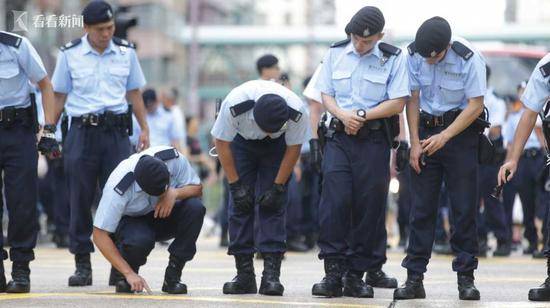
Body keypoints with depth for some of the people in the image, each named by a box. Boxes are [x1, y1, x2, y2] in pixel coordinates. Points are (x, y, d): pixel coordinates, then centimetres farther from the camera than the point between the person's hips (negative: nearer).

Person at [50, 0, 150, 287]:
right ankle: (82, 265, 5)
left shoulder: (126, 52, 7)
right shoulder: (70, 54, 2)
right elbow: (59, 97, 8)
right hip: (82, 132, -1)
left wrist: (144, 129, 11)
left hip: (116, 131, 1)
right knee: (80, 201, -1)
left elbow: (134, 93, 16)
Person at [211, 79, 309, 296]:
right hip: (242, 141, 0)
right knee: (240, 204, -9)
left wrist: (277, 187, -17)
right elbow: (222, 143, -21)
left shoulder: (298, 113, -36)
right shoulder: (234, 105, -38)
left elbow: (293, 148, -17)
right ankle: (244, 274, -6)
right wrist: (235, 184, -20)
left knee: (273, 205, -12)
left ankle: (271, 275, -14)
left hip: (277, 148, 0)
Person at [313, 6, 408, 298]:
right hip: (340, 135, 1)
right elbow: (326, 95, 9)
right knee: (334, 202, -11)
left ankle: (358, 273, 7)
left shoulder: (393, 59, -1)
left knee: (369, 206, 0)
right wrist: (343, 116, -11)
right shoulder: (336, 53, 7)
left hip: (374, 139, -1)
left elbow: (397, 103, -5)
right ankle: (334, 272, -10)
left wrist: (362, 115, -13)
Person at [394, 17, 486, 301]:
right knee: (421, 207, 0)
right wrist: (415, 143, -4)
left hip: (460, 131, -3)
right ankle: (414, 278, 1)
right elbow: (412, 99, 1)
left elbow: (476, 105, -14)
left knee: (464, 208, -4)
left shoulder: (468, 59, -17)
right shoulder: (413, 55, -7)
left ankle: (466, 278, 1)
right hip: (426, 129, 3)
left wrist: (444, 137, -20)